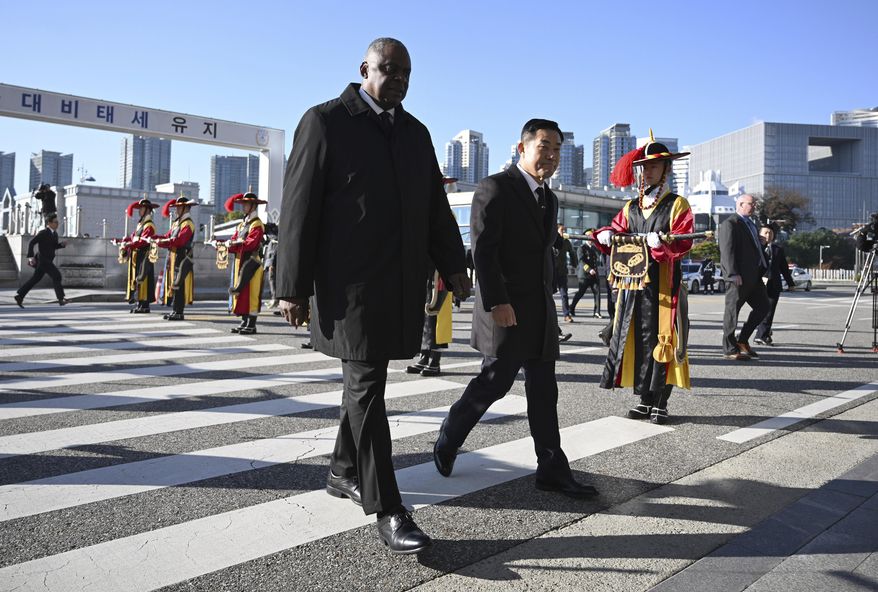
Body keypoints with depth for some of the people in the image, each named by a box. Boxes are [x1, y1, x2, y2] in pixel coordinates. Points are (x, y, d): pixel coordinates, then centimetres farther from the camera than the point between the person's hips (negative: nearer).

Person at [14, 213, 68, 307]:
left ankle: (19, 296, 22)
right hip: (42, 260, -9)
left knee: (35, 279, 13)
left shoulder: (55, 233, 12)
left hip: (47, 260, 9)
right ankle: (61, 299, -18)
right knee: (56, 276, -16)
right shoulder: (43, 233, -14)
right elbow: (31, 243, -16)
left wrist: (62, 244, 1)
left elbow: (54, 246, 22)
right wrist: (30, 256, -23)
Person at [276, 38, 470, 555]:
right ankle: (387, 511, -4)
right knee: (366, 387, -7)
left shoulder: (416, 133, 17)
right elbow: (299, 207, -6)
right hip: (350, 280, -6)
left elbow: (435, 206, 19)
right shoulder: (326, 121, -2)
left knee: (367, 379, 14)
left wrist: (453, 265, 9)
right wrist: (294, 288, -10)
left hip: (401, 282, 6)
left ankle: (343, 473, 32)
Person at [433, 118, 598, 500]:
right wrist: (497, 302, -21)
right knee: (496, 380, -2)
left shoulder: (549, 199, 18)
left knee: (543, 389, 6)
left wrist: (547, 301, 16)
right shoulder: (495, 188, -8)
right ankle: (448, 440, 21)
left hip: (541, 310, 8)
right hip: (506, 307, -8)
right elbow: (482, 249, -15)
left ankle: (552, 470, 11)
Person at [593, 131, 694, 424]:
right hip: (632, 284, 5)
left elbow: (683, 243, -9)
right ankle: (644, 400, 15)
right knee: (635, 340, 5)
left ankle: (661, 403, 6)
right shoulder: (630, 208, 17)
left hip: (663, 285, -5)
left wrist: (661, 242, -27)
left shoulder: (677, 205, 2)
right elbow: (616, 230, 14)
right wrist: (605, 235, -8)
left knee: (661, 341, -4)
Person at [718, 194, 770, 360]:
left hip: (753, 276, 10)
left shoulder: (751, 224, 22)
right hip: (738, 277, -10)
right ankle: (730, 349, 5)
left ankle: (742, 340, 19)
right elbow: (727, 251, -18)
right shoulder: (729, 224, -9)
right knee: (732, 311, -2)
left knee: (763, 307, 11)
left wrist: (765, 268, 17)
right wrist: (733, 274, -24)